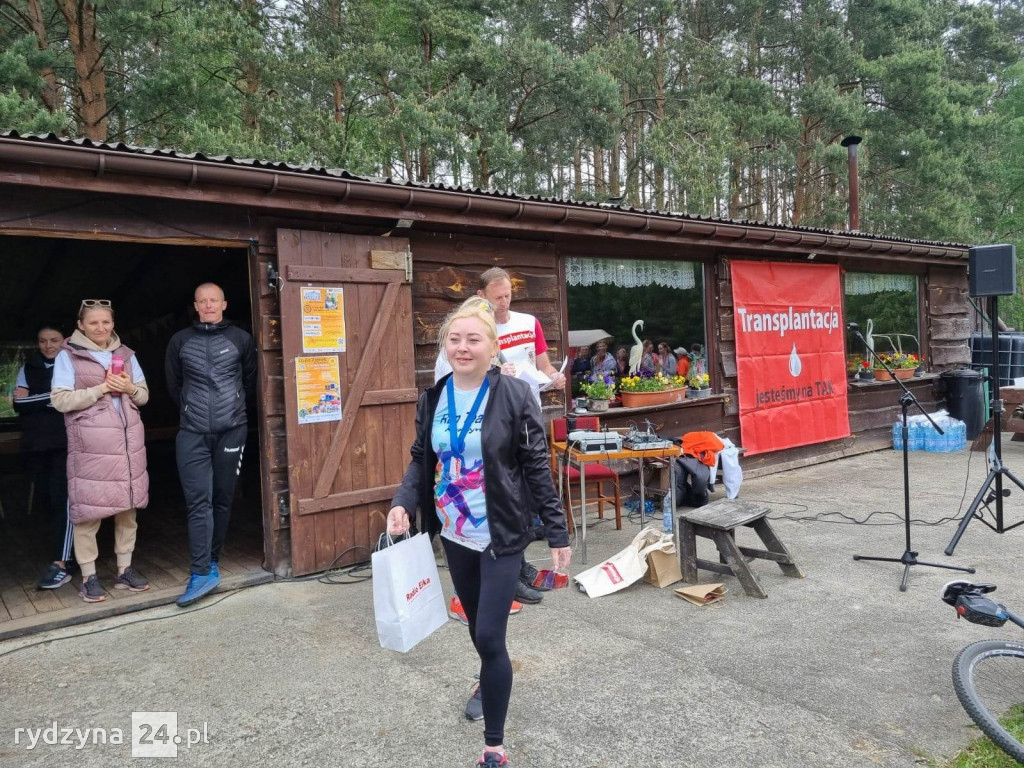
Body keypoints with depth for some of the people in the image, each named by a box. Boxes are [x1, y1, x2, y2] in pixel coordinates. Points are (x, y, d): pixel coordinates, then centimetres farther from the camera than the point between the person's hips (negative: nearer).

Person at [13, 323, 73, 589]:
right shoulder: (27, 369, 13)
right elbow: (18, 404, 5)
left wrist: (34, 400, -8)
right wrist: (53, 398, -10)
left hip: (66, 444, -4)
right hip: (35, 446, 5)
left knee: (62, 499, -10)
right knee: (49, 500, 8)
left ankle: (60, 564, -13)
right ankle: (62, 551, 20)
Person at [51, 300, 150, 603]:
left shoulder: (126, 354, 13)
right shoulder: (68, 356, 0)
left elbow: (144, 395, 14)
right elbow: (60, 400, -8)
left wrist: (130, 388, -7)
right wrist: (101, 388, -15)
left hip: (128, 441, 4)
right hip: (90, 444, -4)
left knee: (128, 506, 8)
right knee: (87, 509, -3)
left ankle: (125, 570, 20)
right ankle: (89, 577, 10)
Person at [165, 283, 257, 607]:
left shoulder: (241, 339, 4)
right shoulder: (180, 341, 6)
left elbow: (251, 382, 13)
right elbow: (173, 385, 15)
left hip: (232, 430, 0)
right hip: (192, 433, 0)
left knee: (222, 500, 6)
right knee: (198, 502, -6)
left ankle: (211, 564, 19)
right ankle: (202, 573, -5)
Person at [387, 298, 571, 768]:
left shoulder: (514, 396, -14)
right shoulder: (432, 400, 0)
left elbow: (537, 469, -11)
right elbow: (421, 461, 6)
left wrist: (557, 533, -10)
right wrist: (403, 502, -12)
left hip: (501, 535, -5)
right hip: (454, 534, 5)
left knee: (490, 635, -6)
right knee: (477, 626, 23)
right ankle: (490, 680, 55)